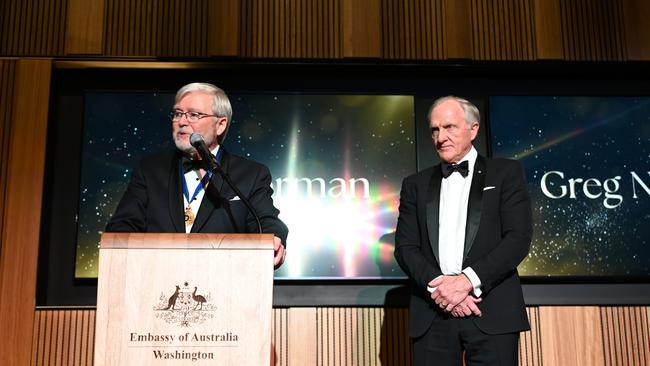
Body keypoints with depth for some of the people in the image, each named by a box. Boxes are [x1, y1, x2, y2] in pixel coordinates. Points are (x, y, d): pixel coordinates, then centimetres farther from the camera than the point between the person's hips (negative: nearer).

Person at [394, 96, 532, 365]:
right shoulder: (416, 184, 14)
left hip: (492, 312, -2)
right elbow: (405, 247, 5)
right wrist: (438, 285, -12)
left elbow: (519, 238, -4)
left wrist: (467, 280, -13)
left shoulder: (506, 172, 7)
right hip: (432, 314, 2)